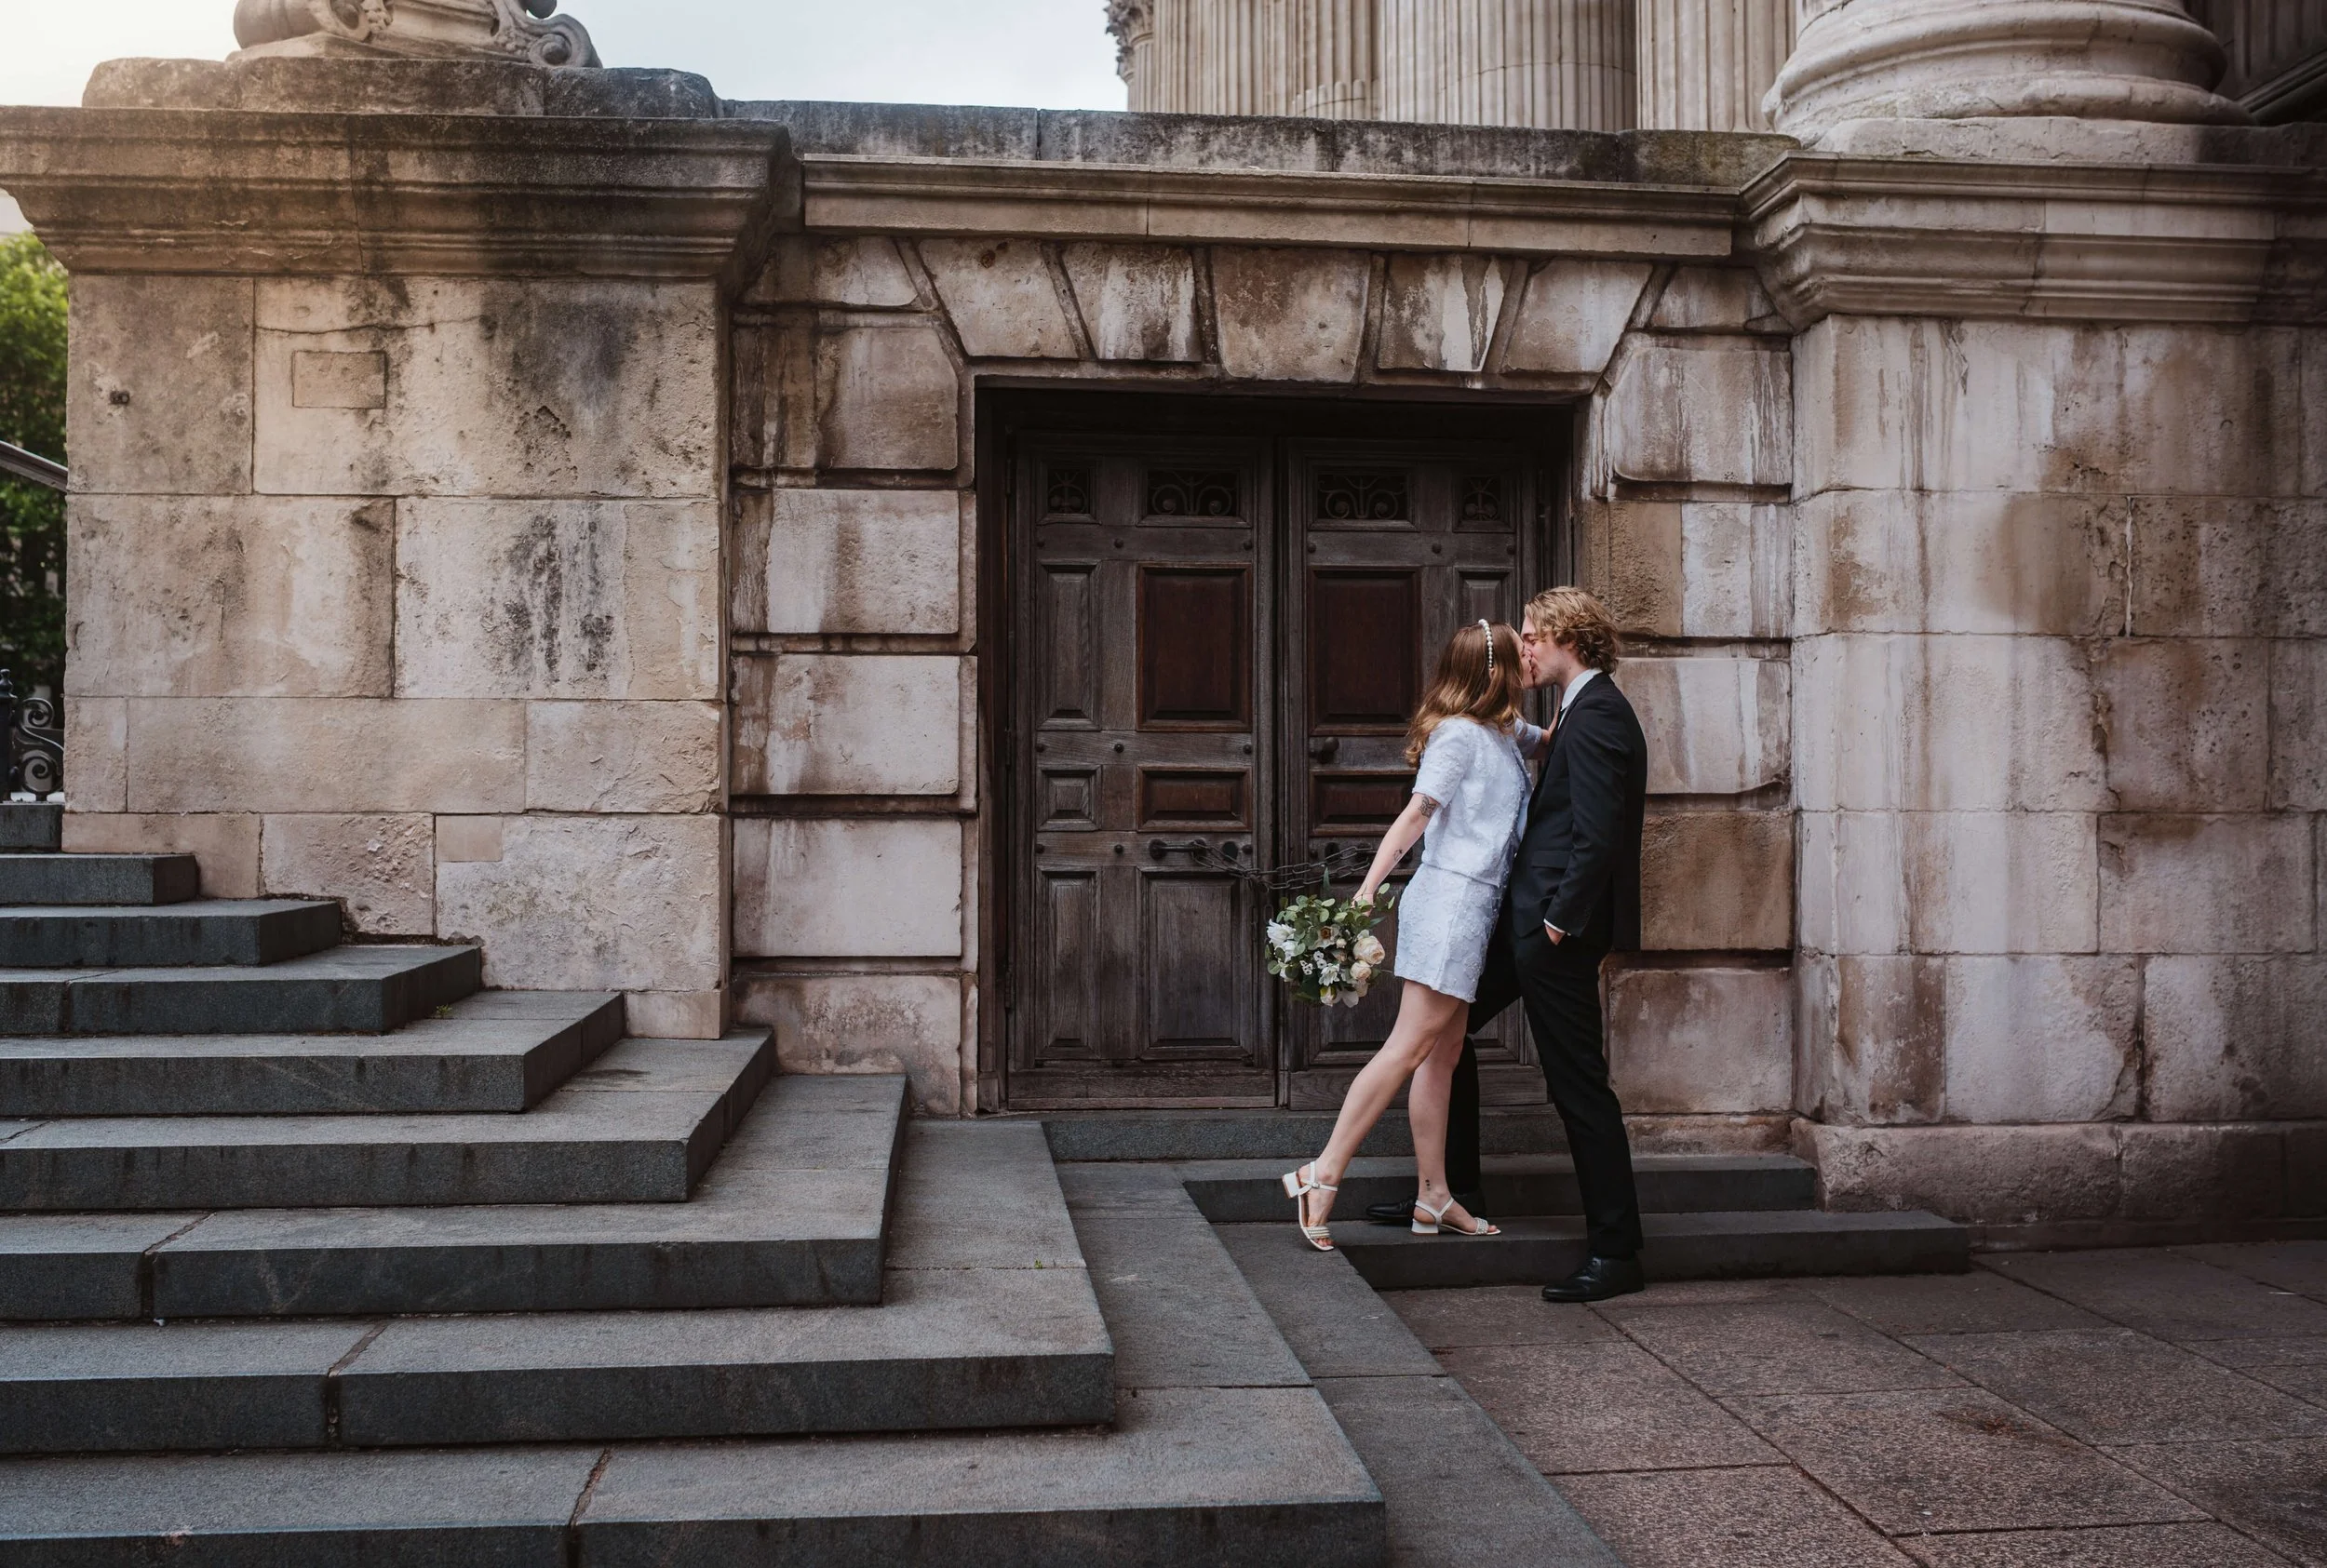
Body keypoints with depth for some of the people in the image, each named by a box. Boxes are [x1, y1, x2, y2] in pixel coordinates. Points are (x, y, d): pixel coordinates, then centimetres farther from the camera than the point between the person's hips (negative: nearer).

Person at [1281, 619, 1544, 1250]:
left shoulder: (1504, 731, 16)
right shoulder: (1460, 734, -11)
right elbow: (1414, 815, -17)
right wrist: (1368, 888, -25)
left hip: (1471, 908, 9)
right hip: (1450, 898, -9)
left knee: (1442, 1055, 9)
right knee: (1408, 1048, -12)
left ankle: (1434, 1198, 13)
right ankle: (1323, 1175, -10)